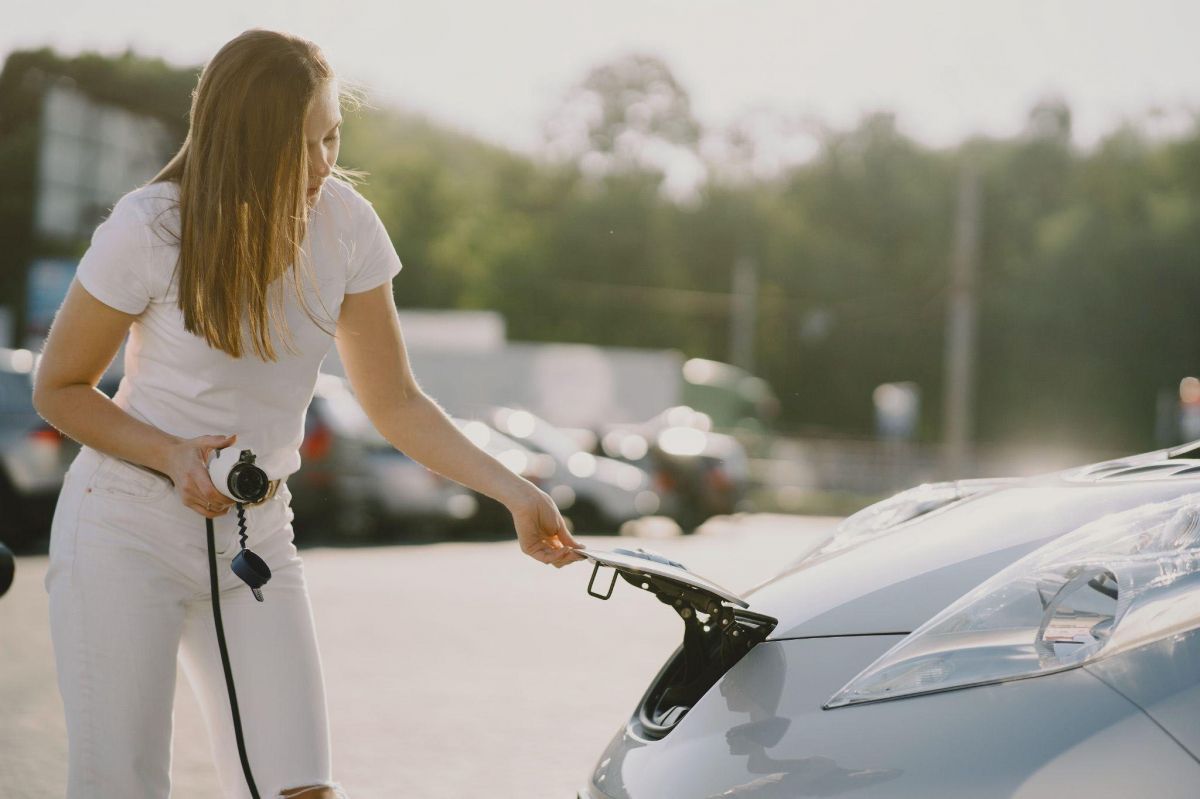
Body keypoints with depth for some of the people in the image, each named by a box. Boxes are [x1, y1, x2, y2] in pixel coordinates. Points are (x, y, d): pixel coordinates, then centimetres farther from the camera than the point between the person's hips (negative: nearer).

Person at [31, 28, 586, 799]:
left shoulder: (346, 223, -3)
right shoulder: (151, 229, -14)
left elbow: (395, 403, 2)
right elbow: (59, 388, -3)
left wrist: (513, 490, -10)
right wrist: (172, 455, -19)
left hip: (256, 538, 3)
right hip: (126, 531, -3)